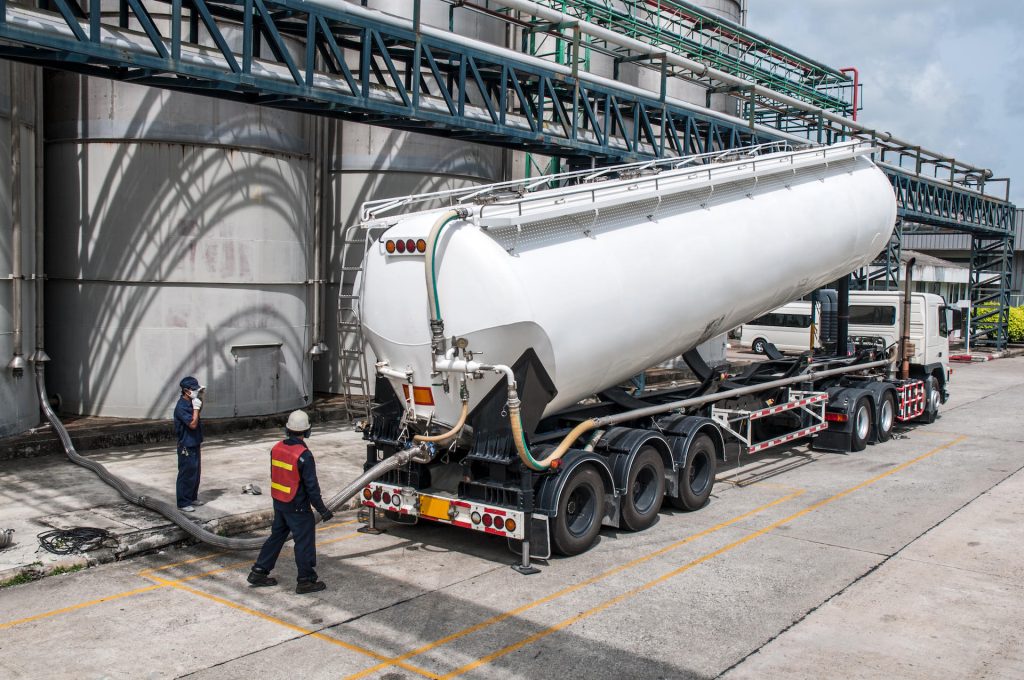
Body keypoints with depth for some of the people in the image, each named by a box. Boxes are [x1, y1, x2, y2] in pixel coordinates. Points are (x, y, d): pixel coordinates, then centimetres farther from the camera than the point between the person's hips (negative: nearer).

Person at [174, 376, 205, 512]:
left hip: (195, 444, 9)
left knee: (196, 473, 17)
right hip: (186, 446, -9)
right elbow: (192, 424, -26)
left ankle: (192, 498, 30)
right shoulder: (181, 407, -21)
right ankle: (183, 503, 5)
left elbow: (200, 408, 30)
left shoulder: (191, 402, 6)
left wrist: (200, 396, 13)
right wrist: (196, 408, -21)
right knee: (186, 475, -2)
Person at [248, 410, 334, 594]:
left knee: (277, 535, 21)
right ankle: (306, 580, 11)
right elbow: (311, 487, -19)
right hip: (297, 506, -7)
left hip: (278, 502, 7)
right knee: (304, 541, 4)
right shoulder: (304, 456, -22)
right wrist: (322, 510, -11)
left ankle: (259, 572, 26)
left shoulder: (276, 448, 0)